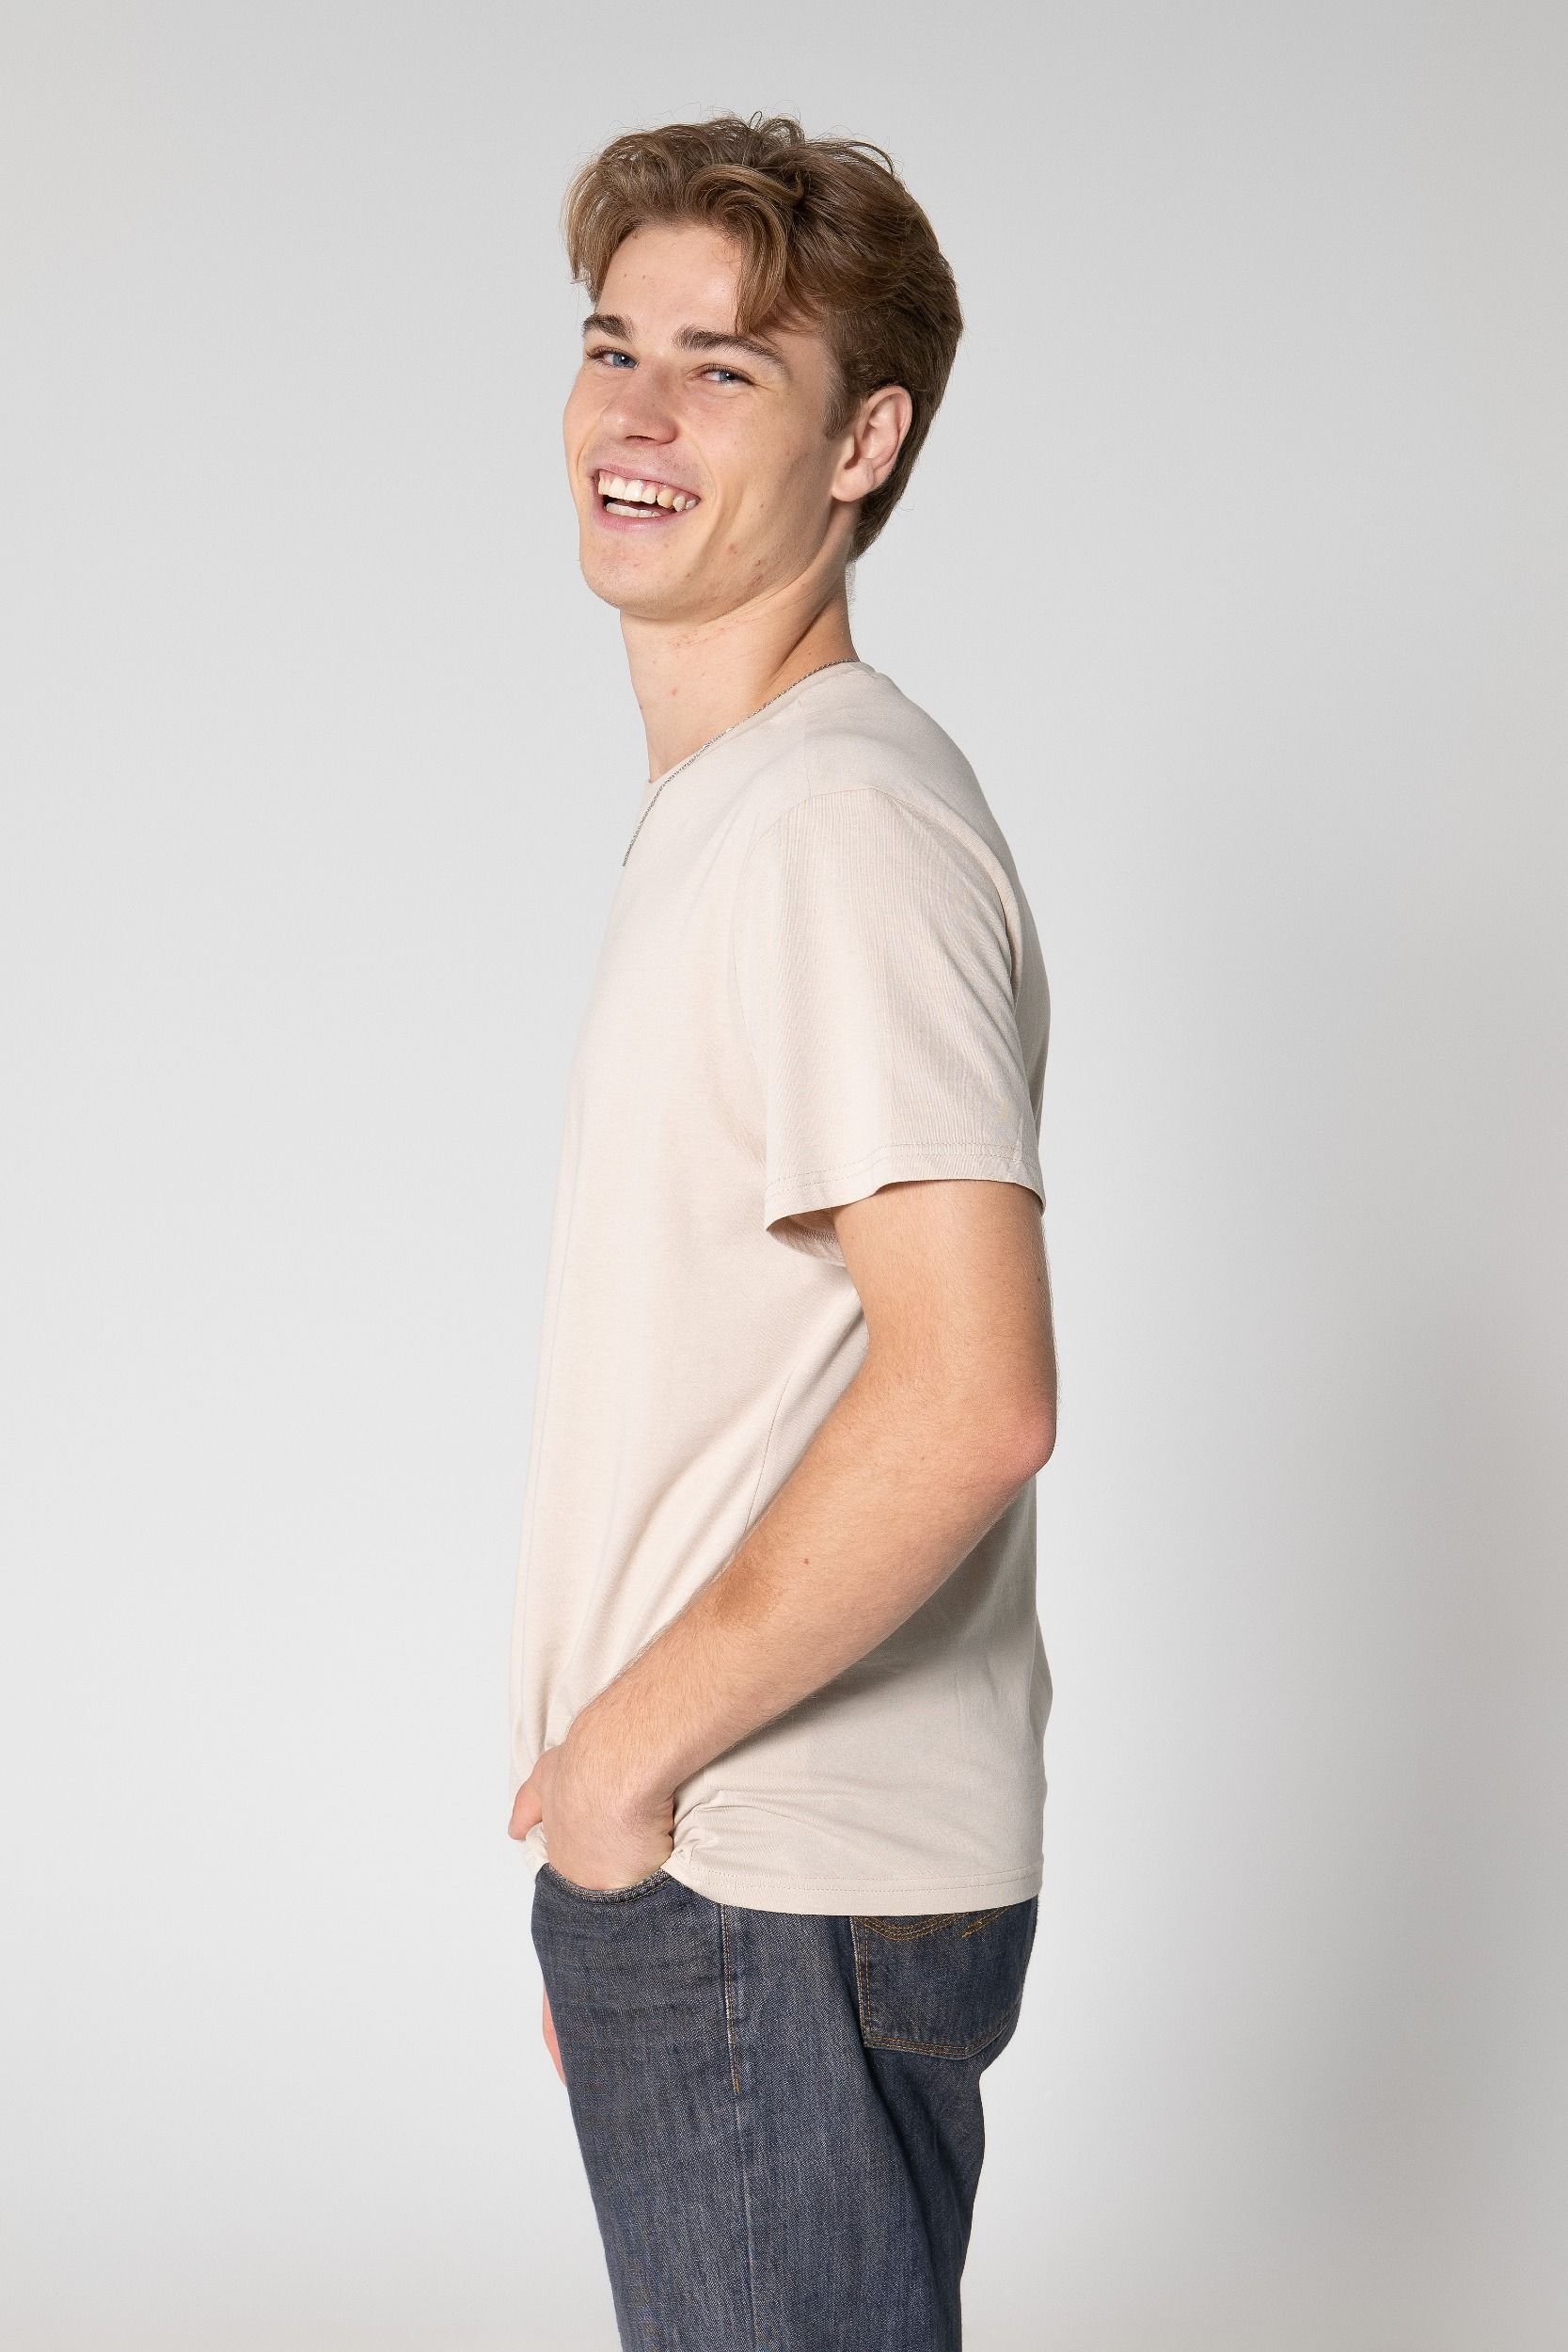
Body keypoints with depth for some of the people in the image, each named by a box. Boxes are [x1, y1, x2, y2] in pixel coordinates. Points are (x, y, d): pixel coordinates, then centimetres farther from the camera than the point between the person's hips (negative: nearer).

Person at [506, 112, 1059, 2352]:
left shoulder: (836, 821, -18)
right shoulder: (723, 808, 14)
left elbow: (971, 1399, -27)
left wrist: (629, 1744, -16)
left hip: (778, 1904, -10)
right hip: (702, 1859, 10)